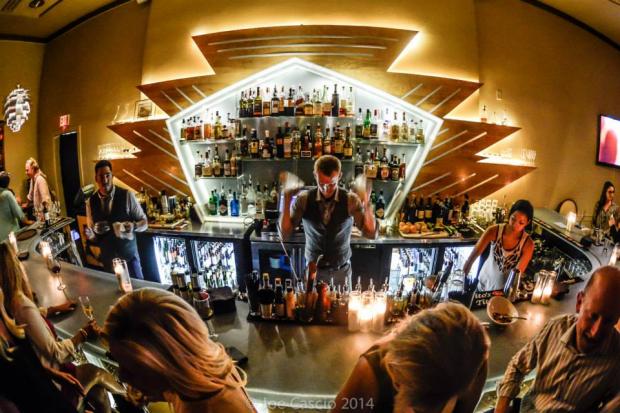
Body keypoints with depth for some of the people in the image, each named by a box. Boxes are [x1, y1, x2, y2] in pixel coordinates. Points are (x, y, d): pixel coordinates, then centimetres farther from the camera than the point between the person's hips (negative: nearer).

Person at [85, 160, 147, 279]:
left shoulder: (127, 195, -10)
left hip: (129, 255, -2)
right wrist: (90, 232, -17)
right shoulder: (90, 202, -1)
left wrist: (133, 226, -25)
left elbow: (144, 222, -4)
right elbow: (91, 230, 6)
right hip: (107, 258, 3)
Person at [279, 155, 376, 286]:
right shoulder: (304, 199, -12)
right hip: (314, 269, 0)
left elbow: (370, 233, -17)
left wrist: (366, 203, -32)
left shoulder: (350, 200, -13)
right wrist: (287, 199, -26)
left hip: (342, 270, 0)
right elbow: (285, 233, -14)